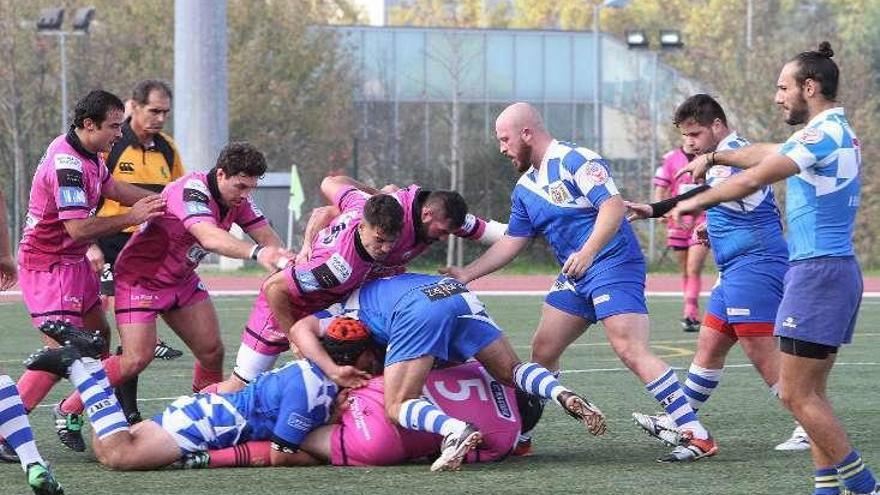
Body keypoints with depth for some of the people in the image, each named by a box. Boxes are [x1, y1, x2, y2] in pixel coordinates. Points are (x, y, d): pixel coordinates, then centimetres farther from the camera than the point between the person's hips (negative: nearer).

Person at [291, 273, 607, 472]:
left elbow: (301, 330, 10)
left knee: (399, 407, -4)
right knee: (512, 373, 18)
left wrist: (335, 373, 2)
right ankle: (562, 394, -10)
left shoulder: (342, 308, 29)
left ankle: (456, 431, -32)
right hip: (459, 294, 6)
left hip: (418, 309, -6)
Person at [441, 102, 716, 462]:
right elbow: (511, 243, 21)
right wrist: (466, 274, 15)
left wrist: (587, 252, -35)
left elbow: (613, 206, -23)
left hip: (614, 265, -9)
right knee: (542, 351, 9)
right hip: (575, 278, 9)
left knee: (631, 351, -20)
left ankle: (696, 435, -22)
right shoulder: (525, 189, 16)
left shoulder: (575, 160, -12)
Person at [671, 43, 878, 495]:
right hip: (837, 269, 10)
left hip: (818, 272, -10)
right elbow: (764, 154, 29)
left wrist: (697, 201, -5)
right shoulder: (839, 132, 16)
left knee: (795, 393, -8)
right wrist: (714, 157, 25)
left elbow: (753, 179, -16)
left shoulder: (823, 133, -15)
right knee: (811, 391, 11)